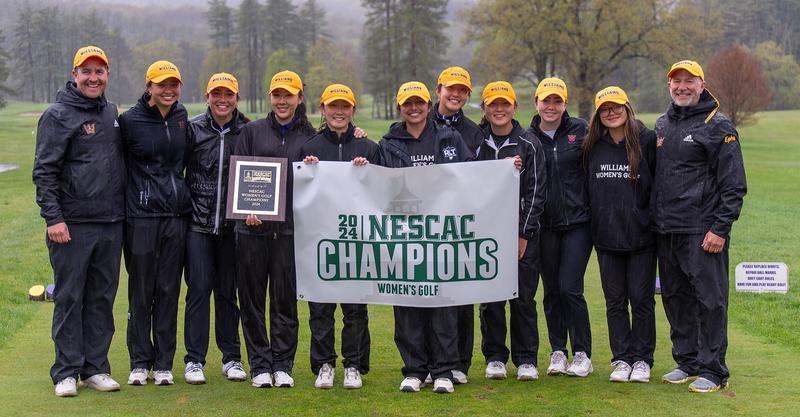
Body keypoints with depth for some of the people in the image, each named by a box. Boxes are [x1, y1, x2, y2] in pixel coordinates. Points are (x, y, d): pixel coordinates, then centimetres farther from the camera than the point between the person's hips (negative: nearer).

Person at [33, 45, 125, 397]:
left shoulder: (112, 113, 14)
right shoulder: (58, 116, -5)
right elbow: (44, 171, -9)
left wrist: (122, 209, 15)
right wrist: (53, 218, -16)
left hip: (111, 223, 6)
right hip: (72, 224, -6)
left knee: (102, 298, 9)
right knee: (69, 298, 0)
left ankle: (95, 368, 17)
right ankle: (66, 372, 7)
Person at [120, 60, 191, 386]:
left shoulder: (182, 117, 9)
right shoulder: (130, 121, -5)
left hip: (176, 215, 4)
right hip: (142, 216, -4)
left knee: (169, 290, 6)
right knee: (141, 291, 2)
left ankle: (163, 363, 14)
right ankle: (140, 362, 13)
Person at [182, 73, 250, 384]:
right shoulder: (192, 129, 0)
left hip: (232, 223, 1)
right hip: (199, 221, -1)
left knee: (228, 290, 8)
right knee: (199, 288, -3)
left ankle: (231, 357, 18)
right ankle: (194, 359, 4)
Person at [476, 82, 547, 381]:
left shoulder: (529, 144, 1)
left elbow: (536, 193, -1)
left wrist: (523, 235, -6)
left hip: (522, 234, -1)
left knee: (523, 298, 0)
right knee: (490, 298, 3)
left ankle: (526, 359, 10)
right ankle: (494, 358, 14)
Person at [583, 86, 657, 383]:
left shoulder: (647, 141, -4)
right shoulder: (592, 146, 7)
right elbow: (586, 187, 14)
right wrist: (591, 222, 9)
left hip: (641, 236, -3)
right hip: (606, 236, 3)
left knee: (641, 299, 3)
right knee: (615, 300, 8)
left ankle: (642, 360, 13)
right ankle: (621, 359, 17)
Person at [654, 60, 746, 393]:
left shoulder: (718, 127, -5)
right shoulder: (661, 126, 15)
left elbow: (734, 185, -8)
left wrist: (720, 228, -14)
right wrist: (655, 219, 15)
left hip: (703, 232, -7)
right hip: (666, 231, 7)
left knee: (709, 299, -4)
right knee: (675, 298, 12)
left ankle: (713, 371, 3)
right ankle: (687, 362, 24)